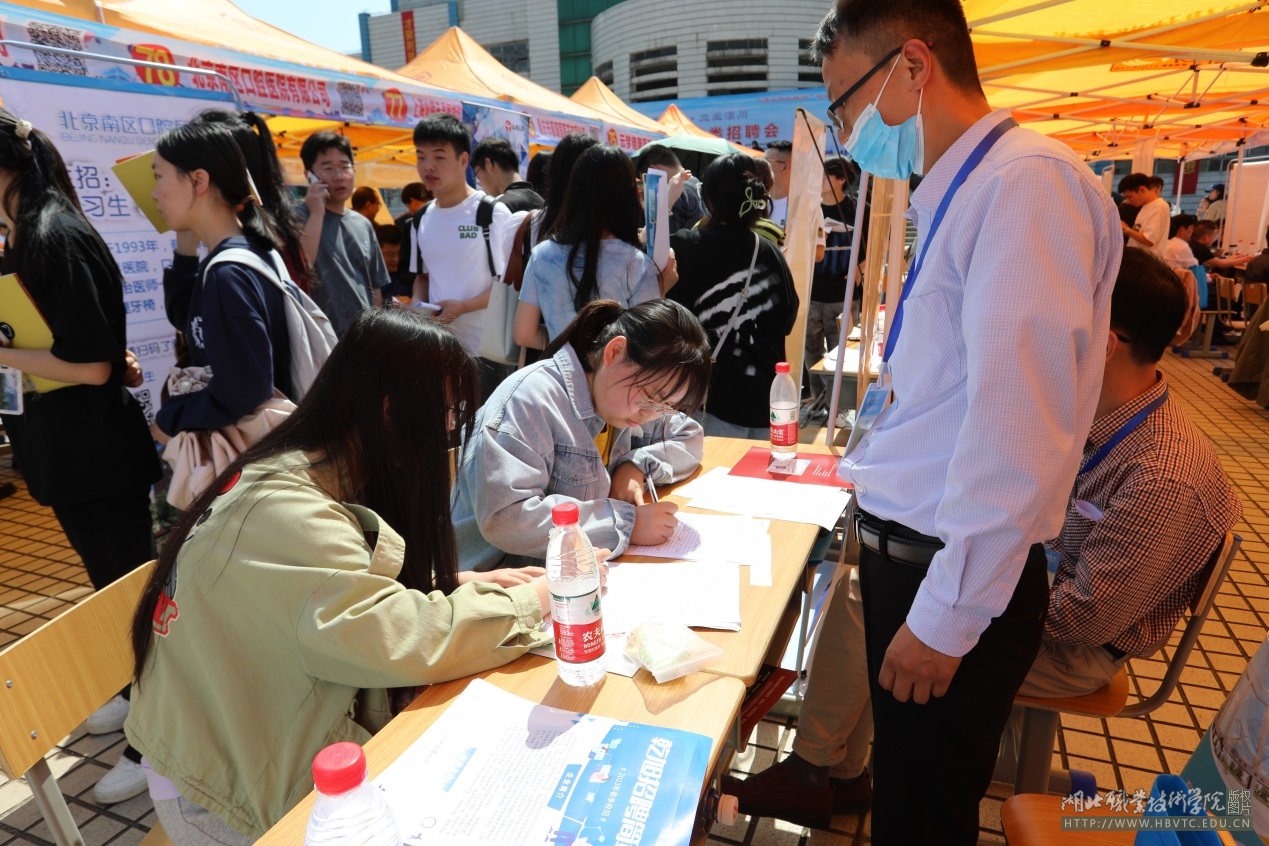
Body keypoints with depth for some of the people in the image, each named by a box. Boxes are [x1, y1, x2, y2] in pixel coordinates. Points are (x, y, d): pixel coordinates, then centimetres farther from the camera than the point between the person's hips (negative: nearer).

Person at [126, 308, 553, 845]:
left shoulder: (323, 475, 0)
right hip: (230, 794, -7)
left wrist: (458, 584, -6)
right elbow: (401, 641, -35)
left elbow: (366, 591, 10)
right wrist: (528, 602, -20)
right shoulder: (282, 509, -30)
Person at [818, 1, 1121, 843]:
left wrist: (948, 616, -18)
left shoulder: (1026, 181, -19)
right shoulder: (960, 193, 10)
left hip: (954, 582, -8)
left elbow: (1015, 435, -24)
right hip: (908, 550, 8)